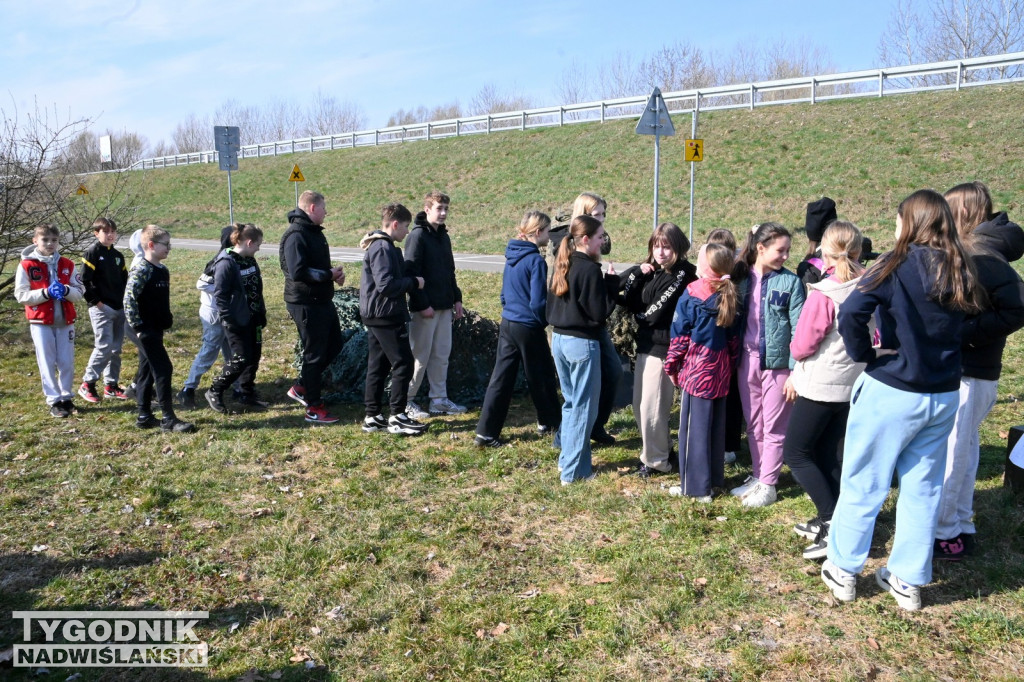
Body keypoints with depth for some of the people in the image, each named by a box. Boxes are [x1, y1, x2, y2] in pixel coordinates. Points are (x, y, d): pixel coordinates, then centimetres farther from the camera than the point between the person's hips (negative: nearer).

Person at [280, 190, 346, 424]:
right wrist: (329, 275, -18)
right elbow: (297, 272, -27)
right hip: (306, 304, -10)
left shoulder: (314, 231, 14)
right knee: (315, 354, 0)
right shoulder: (296, 235, -18)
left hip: (322, 301, 10)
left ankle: (301, 387, 31)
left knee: (334, 346, 18)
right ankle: (314, 408, 13)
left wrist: (333, 273, 2)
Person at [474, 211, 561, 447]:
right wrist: (546, 321, -1)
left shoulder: (511, 256, 7)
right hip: (529, 328, -7)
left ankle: (486, 432, 5)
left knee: (501, 379, 6)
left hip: (507, 324, 7)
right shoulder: (535, 260, -16)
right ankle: (549, 422, 32)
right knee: (541, 377, 13)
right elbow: (538, 303, -18)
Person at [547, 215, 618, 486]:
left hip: (559, 339, 8)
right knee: (583, 407, 2)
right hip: (582, 343, -8)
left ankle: (566, 457, 30)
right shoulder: (590, 269, -17)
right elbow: (600, 312, -16)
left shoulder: (562, 264, 8)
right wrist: (612, 282, -7)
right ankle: (574, 470, 9)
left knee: (570, 402, 21)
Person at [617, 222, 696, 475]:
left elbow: (657, 311, -18)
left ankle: (657, 460, 17)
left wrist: (640, 314, -3)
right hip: (646, 345, 8)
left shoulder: (682, 274, -13)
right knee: (639, 405, 16)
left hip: (663, 348, -8)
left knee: (651, 407, -1)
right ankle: (663, 449, 35)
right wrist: (638, 272, -9)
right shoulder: (651, 271, 10)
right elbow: (629, 299, 1)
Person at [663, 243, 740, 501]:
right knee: (717, 425, 15)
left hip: (697, 369, -6)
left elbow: (680, 335, -9)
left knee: (694, 427, 1)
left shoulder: (692, 293, -12)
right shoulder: (731, 296, 4)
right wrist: (730, 364, 19)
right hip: (721, 370, 6)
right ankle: (715, 477, 27)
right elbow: (734, 337, 9)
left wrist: (672, 365, 0)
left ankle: (695, 486, 7)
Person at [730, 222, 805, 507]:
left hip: (777, 362, -4)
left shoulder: (790, 282, -6)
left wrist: (796, 370, -14)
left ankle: (767, 484, 17)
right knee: (753, 424, 15)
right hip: (747, 359, 4)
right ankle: (757, 476, 29)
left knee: (773, 427, 5)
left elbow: (798, 328, -9)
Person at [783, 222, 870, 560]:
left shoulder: (823, 294, -21)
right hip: (853, 385, 7)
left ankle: (834, 523, -2)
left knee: (795, 454, 5)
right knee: (828, 454, 17)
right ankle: (825, 522, 26)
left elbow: (801, 347, -17)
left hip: (820, 387, -7)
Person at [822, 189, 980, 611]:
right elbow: (966, 328, 9)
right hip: (944, 397, 5)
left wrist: (865, 354, -10)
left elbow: (850, 316, -24)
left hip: (891, 393, -5)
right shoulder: (962, 272, 4)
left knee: (862, 485, 9)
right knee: (923, 490, 14)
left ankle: (843, 571, 22)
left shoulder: (897, 265, -13)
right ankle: (908, 581, 25)